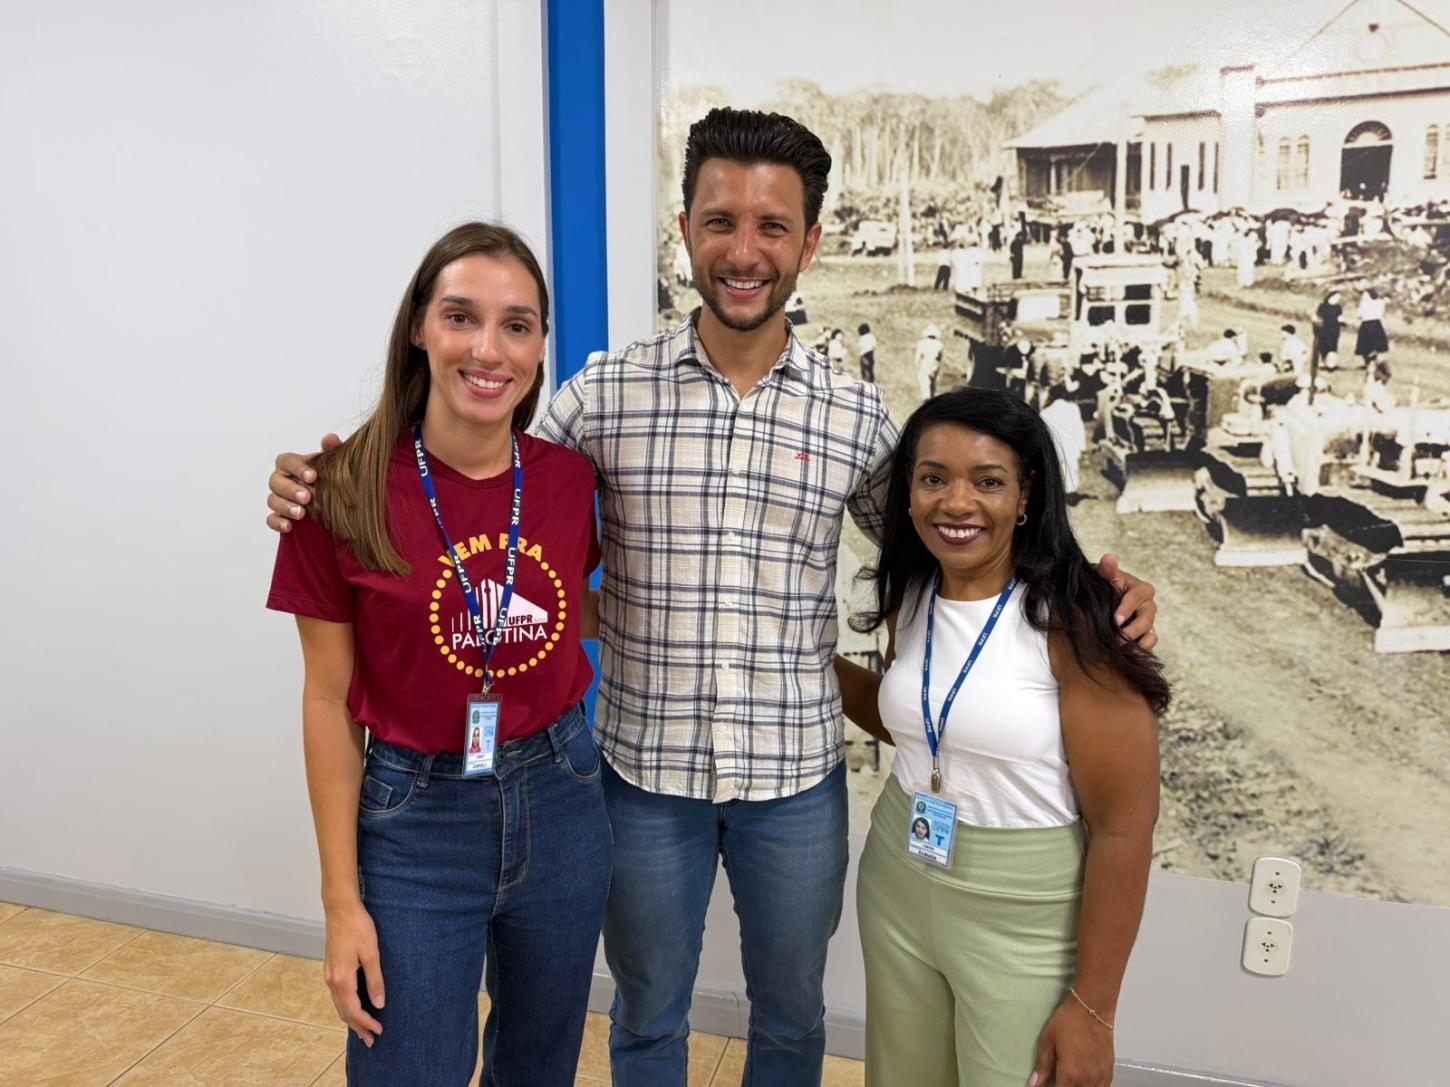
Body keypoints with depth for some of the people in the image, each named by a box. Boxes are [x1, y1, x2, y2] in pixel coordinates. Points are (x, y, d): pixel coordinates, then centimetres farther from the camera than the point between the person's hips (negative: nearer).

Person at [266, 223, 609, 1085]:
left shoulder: (569, 479, -5)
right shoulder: (346, 493, -15)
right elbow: (330, 702, -8)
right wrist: (342, 900, -6)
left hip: (560, 807, 4)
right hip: (414, 821, -3)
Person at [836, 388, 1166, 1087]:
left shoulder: (1072, 622, -21)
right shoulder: (908, 598, -2)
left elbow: (1124, 825, -17)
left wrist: (1092, 1006, -13)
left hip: (1027, 923, -6)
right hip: (897, 892, 6)